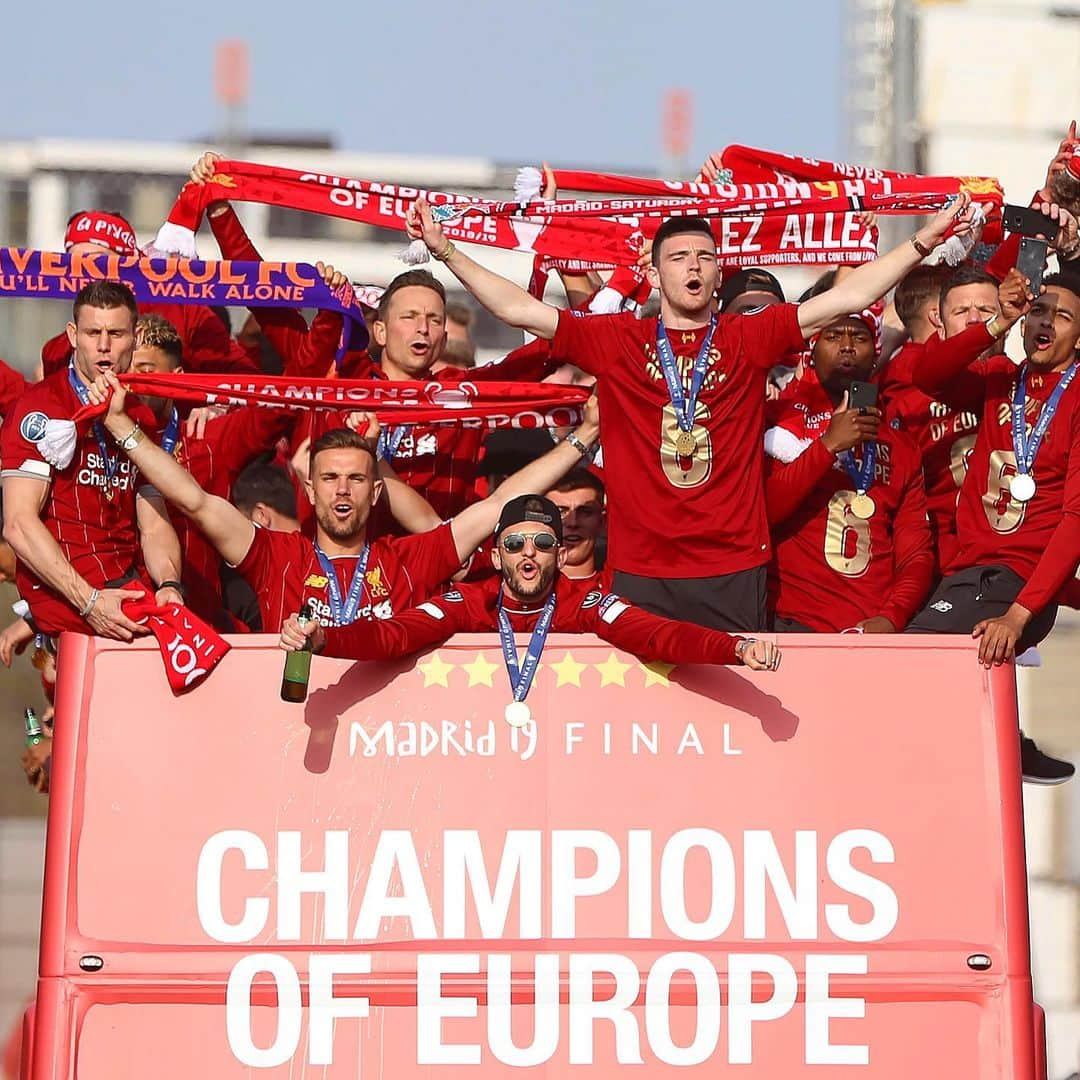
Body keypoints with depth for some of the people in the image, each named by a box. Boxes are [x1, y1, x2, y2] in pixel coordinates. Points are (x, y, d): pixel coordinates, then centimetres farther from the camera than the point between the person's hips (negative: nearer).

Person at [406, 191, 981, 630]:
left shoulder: (748, 338, 6)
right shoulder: (618, 340, 6)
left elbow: (847, 298, 2)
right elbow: (519, 309, 4)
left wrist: (924, 239, -4)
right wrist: (444, 249, -1)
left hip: (734, 570, 0)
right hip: (641, 572, 0)